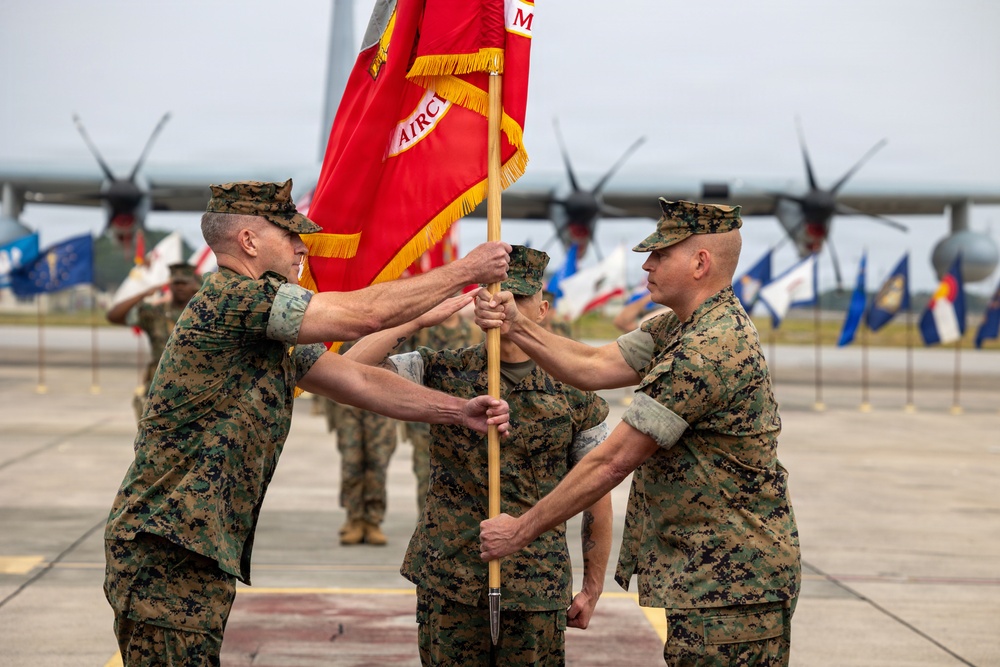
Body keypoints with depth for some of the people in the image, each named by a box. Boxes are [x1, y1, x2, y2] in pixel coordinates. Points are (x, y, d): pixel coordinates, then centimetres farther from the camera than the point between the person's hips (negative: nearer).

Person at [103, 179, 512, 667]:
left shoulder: (271, 330, 17)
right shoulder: (233, 297, -14)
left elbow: (359, 380, 17)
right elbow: (366, 314, -16)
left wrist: (458, 411, 8)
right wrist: (466, 270, -6)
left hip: (206, 556, 10)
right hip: (168, 553, -10)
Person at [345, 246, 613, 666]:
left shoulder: (572, 393, 1)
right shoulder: (442, 374, 1)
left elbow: (596, 496, 6)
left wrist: (592, 589, 8)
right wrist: (419, 319, -16)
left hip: (537, 592, 0)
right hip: (447, 585, 0)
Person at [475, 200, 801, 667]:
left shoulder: (711, 348, -23)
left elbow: (611, 462, -21)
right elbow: (594, 367, 7)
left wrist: (521, 530, -13)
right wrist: (518, 328, -6)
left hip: (732, 586, -10)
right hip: (705, 577, 10)